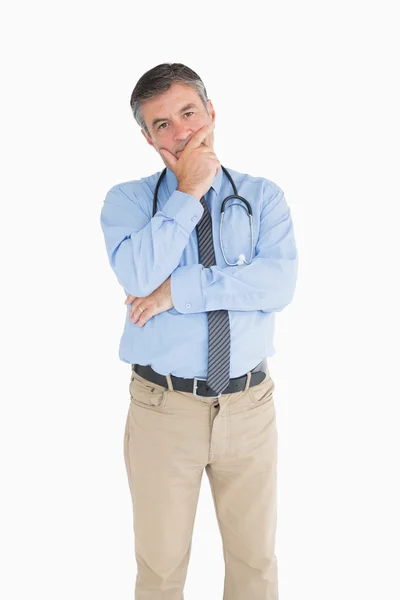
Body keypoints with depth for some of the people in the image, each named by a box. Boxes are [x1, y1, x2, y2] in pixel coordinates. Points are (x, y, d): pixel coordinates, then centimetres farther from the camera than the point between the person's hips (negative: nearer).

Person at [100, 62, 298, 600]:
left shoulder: (263, 197, 3)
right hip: (163, 408, -1)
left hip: (250, 407, 1)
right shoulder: (127, 201, 1)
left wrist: (179, 289, -17)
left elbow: (279, 282, -15)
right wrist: (188, 192, -15)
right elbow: (139, 276, -20)